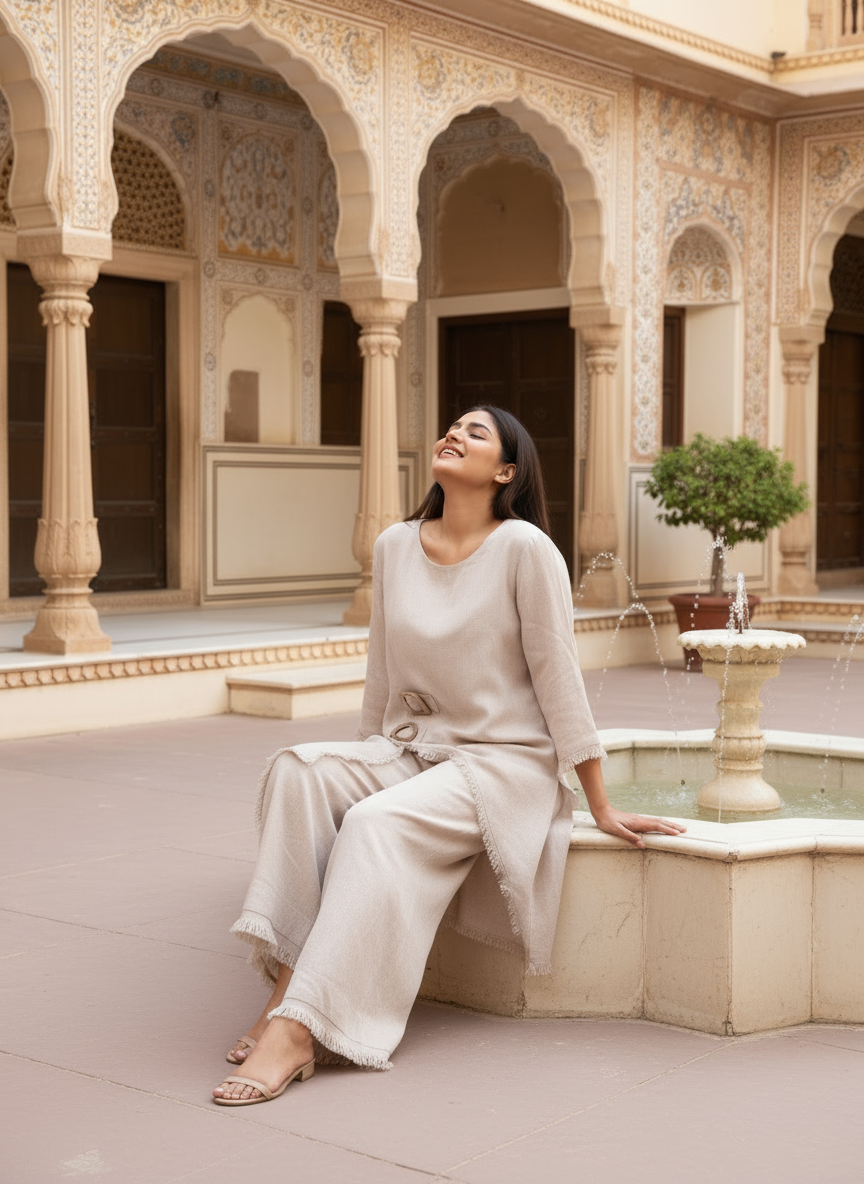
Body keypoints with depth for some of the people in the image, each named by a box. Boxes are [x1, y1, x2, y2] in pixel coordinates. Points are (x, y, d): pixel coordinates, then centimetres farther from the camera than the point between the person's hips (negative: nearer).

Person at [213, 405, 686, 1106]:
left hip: (504, 762, -5)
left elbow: (558, 678, -8)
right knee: (300, 770, -23)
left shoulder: (524, 547, -10)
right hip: (408, 752, 5)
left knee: (376, 827, -31)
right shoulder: (395, 548, 6)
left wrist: (602, 809, -5)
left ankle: (297, 1029, -33)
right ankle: (288, 980, -27)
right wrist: (360, 772, 20)